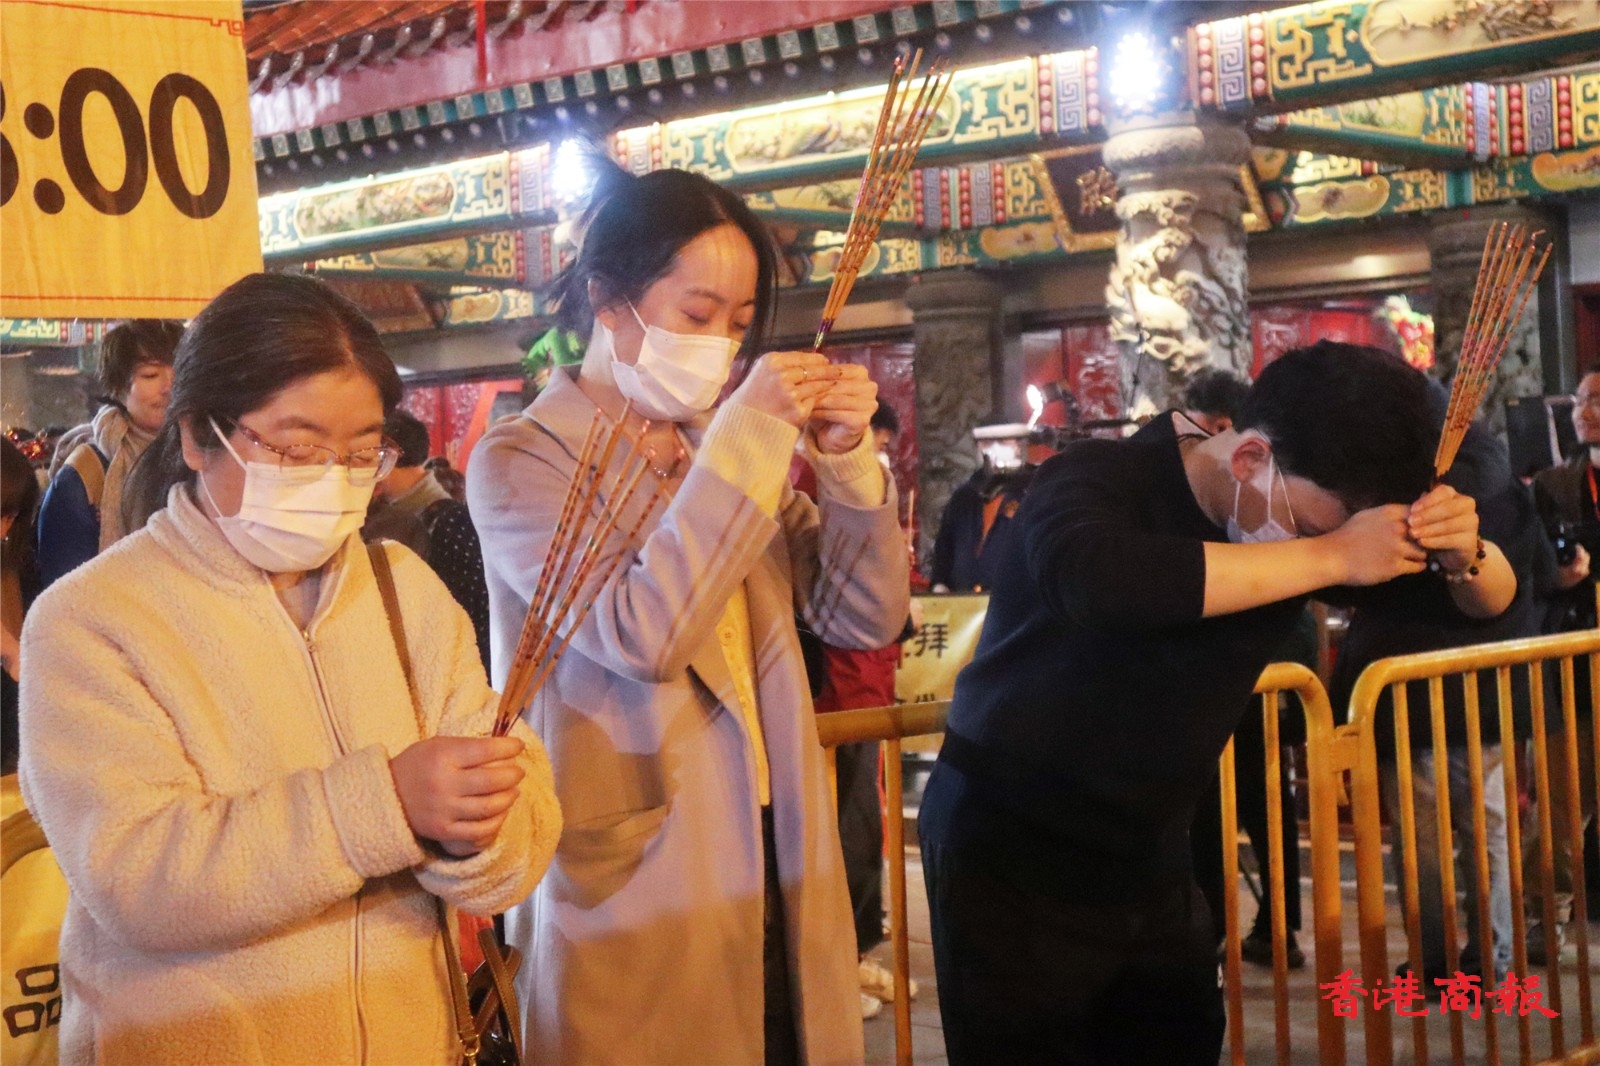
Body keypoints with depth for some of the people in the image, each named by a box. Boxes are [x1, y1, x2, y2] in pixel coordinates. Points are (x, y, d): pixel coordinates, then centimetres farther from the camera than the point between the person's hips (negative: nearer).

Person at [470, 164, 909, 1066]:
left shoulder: (726, 449, 9)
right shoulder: (521, 463, -8)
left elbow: (867, 619, 5)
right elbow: (643, 635, -24)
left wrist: (850, 465, -10)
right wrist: (747, 440, -23)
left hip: (777, 879, 6)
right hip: (633, 892, -5)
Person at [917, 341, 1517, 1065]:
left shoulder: (1304, 516, -3)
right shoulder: (1102, 480, -20)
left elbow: (1490, 599, 4)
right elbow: (1091, 581, -44)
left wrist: (1465, 556, -20)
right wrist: (1329, 558, -40)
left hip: (1148, 857, 5)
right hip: (1010, 852, -5)